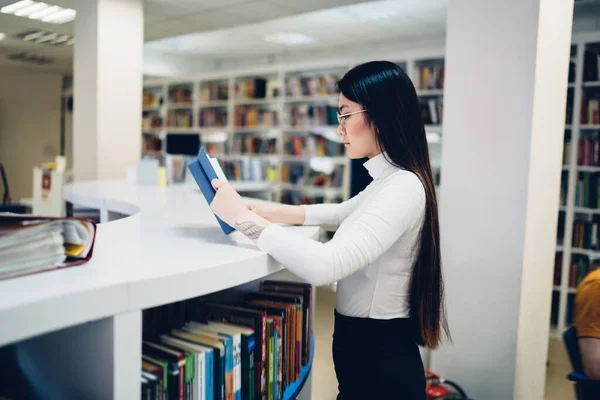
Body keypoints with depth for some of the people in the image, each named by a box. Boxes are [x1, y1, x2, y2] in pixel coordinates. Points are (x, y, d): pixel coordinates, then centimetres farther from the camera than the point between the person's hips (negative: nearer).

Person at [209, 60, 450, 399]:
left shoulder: (403, 187, -26)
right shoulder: (391, 180, 5)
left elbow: (325, 265, -37)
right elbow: (345, 212, 22)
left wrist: (245, 219, -27)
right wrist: (280, 213, 8)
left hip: (378, 361, -9)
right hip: (372, 346, 9)